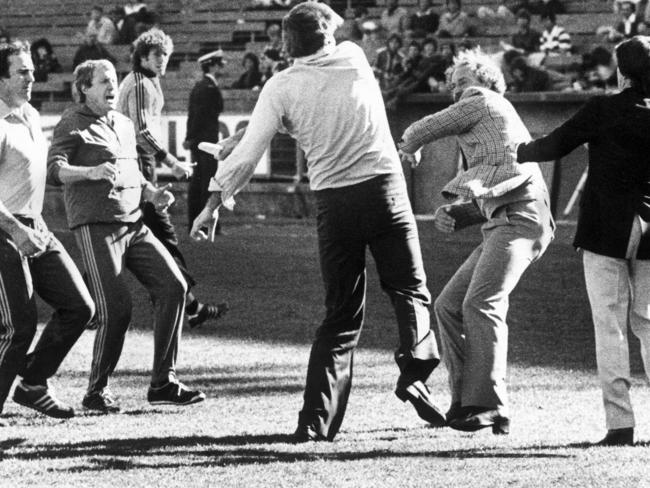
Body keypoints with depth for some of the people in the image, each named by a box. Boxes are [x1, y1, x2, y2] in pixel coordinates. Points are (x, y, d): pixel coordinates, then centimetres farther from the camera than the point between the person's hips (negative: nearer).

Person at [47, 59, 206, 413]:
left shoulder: (124, 125, 21)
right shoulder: (73, 123, -2)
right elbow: (54, 170, -14)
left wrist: (152, 193, 10)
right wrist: (90, 172, -32)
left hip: (134, 224, 7)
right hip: (95, 226, -7)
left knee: (173, 286, -4)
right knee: (116, 309, -14)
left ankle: (163, 383, 3)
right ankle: (96, 392, 3)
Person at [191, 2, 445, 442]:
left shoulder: (281, 87, 2)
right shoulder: (353, 57, 6)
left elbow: (247, 153, 2)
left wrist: (215, 203, 10)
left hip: (334, 201, 1)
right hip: (384, 187, -1)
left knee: (342, 315, 8)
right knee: (410, 290, 11)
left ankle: (316, 420, 1)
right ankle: (415, 369, -15)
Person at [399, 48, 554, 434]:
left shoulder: (485, 103, 7)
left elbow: (422, 130, 10)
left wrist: (407, 148, 32)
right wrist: (455, 216, 12)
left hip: (519, 217, -10)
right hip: (502, 225, 10)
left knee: (482, 304, -23)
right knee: (449, 306, 7)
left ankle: (490, 405, -31)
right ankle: (466, 401, 4)